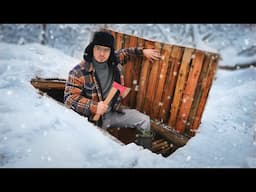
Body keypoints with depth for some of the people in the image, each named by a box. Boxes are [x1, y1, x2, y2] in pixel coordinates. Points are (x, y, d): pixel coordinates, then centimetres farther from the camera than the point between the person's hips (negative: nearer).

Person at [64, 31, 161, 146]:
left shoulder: (114, 61, -2)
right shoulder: (79, 72, -18)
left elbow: (125, 52, 20)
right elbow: (69, 98, -18)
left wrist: (142, 51, 11)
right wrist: (93, 106, -29)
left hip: (114, 112, 5)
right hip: (93, 118, -4)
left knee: (145, 121, 6)